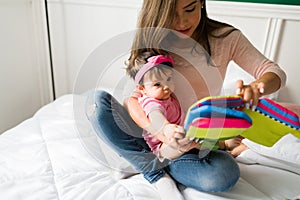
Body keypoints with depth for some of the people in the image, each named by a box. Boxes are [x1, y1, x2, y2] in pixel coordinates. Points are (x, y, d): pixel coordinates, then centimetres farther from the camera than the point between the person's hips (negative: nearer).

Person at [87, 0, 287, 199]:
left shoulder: (225, 37, -5)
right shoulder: (151, 42, -5)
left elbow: (275, 72, -7)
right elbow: (132, 96, -14)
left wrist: (255, 88, -33)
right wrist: (161, 132, -34)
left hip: (199, 143, 0)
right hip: (152, 132, 1)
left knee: (226, 175, -32)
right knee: (100, 99, -21)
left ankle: (156, 163, -9)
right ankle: (156, 173, -19)